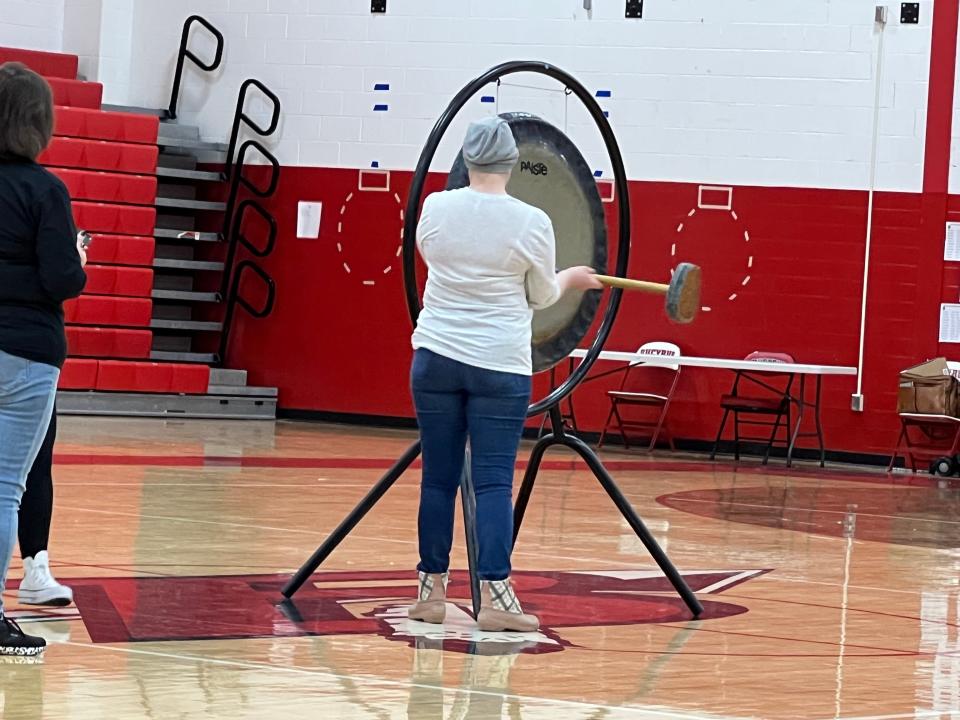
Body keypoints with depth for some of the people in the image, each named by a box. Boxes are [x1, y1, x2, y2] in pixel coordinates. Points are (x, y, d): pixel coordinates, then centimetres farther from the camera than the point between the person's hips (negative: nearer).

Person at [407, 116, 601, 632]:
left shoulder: (435, 208, -2)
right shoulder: (531, 223, -9)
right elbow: (542, 296, 4)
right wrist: (571, 279, 24)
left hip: (435, 357, 3)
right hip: (499, 366, -3)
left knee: (438, 476, 8)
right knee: (494, 481, -2)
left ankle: (431, 590, 12)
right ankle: (493, 596, -9)